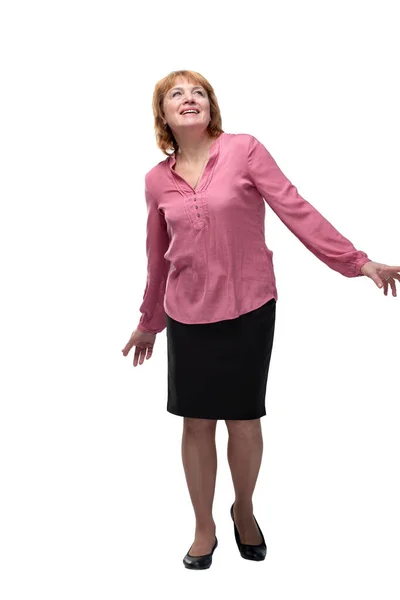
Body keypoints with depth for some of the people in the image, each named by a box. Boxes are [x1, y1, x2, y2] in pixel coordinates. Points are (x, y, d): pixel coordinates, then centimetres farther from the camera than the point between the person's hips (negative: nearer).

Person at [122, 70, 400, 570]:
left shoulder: (244, 150, -6)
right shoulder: (157, 180, 3)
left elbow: (295, 209, -9)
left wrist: (358, 261, -15)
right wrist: (149, 322, 22)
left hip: (248, 308, -2)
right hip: (188, 314, 2)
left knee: (243, 421, 7)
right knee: (197, 423, 8)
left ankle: (244, 512, 35)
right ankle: (204, 529, 27)